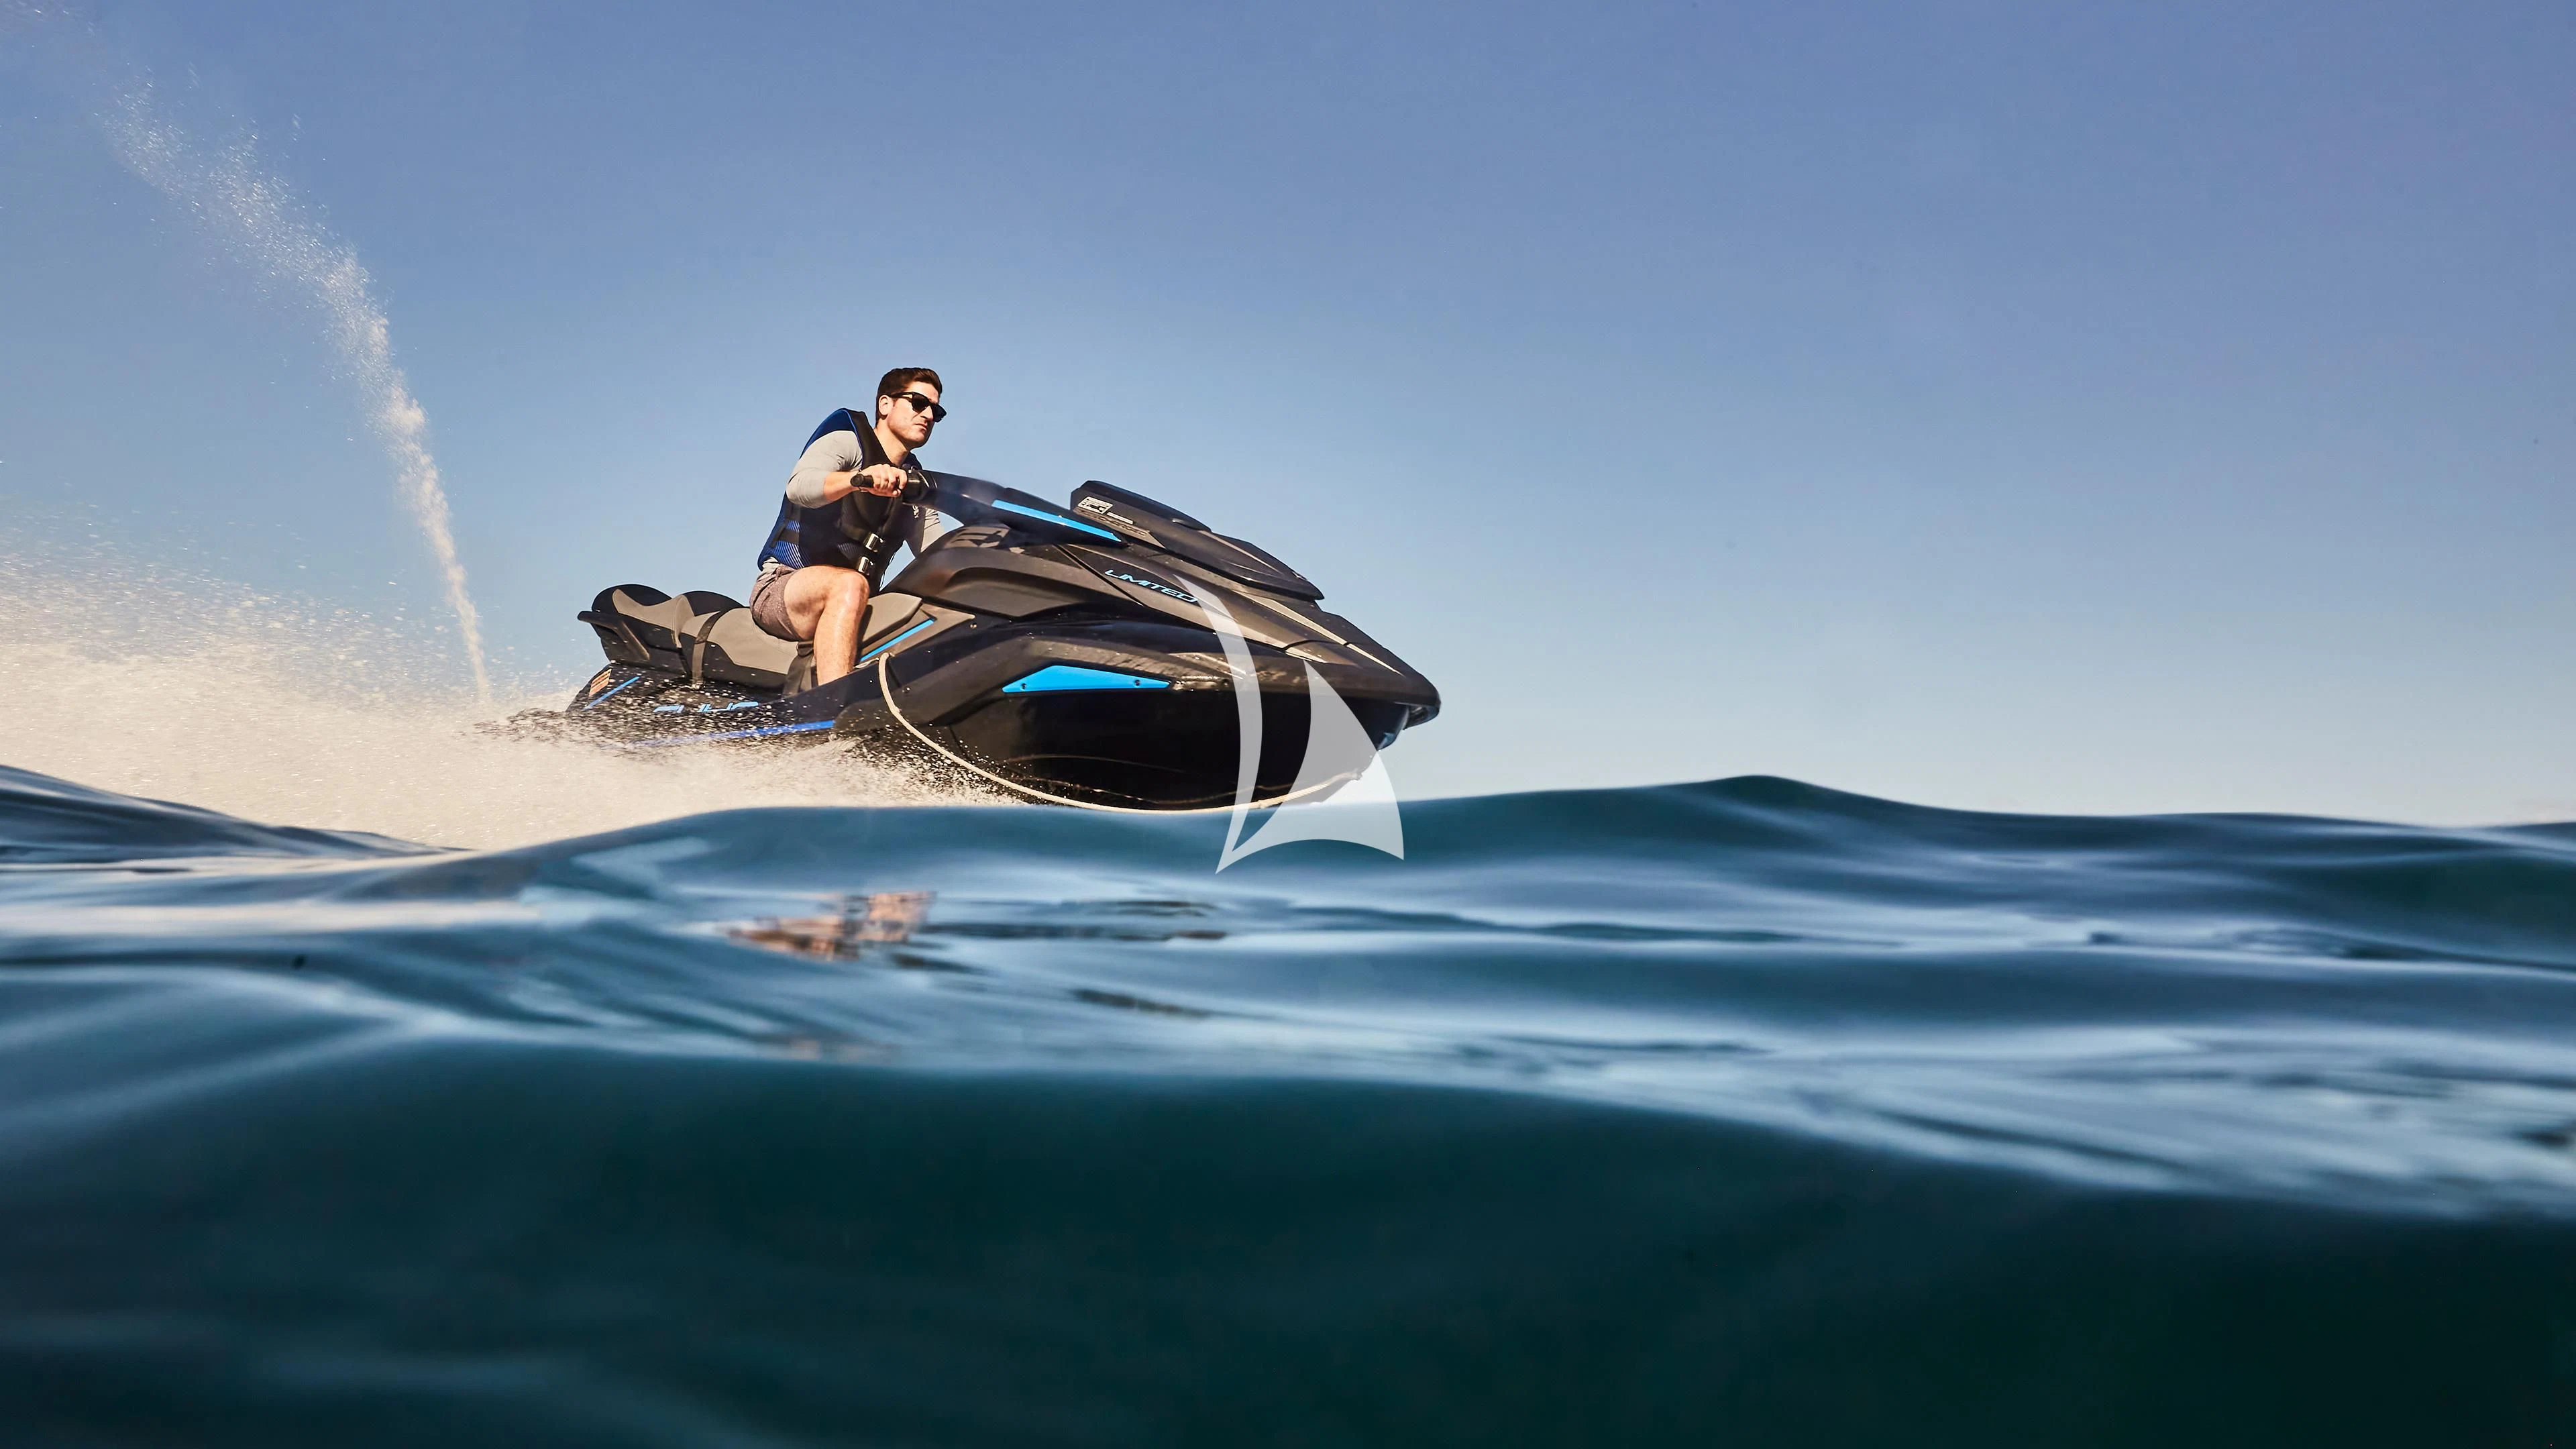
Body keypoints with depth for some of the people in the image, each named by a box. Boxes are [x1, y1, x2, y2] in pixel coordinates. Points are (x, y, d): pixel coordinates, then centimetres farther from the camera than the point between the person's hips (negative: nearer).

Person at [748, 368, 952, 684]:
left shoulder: (916, 485, 20)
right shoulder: (845, 442, -1)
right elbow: (799, 486, -23)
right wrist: (859, 478, -42)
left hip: (854, 604, 7)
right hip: (786, 584, -6)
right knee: (850, 584, -40)